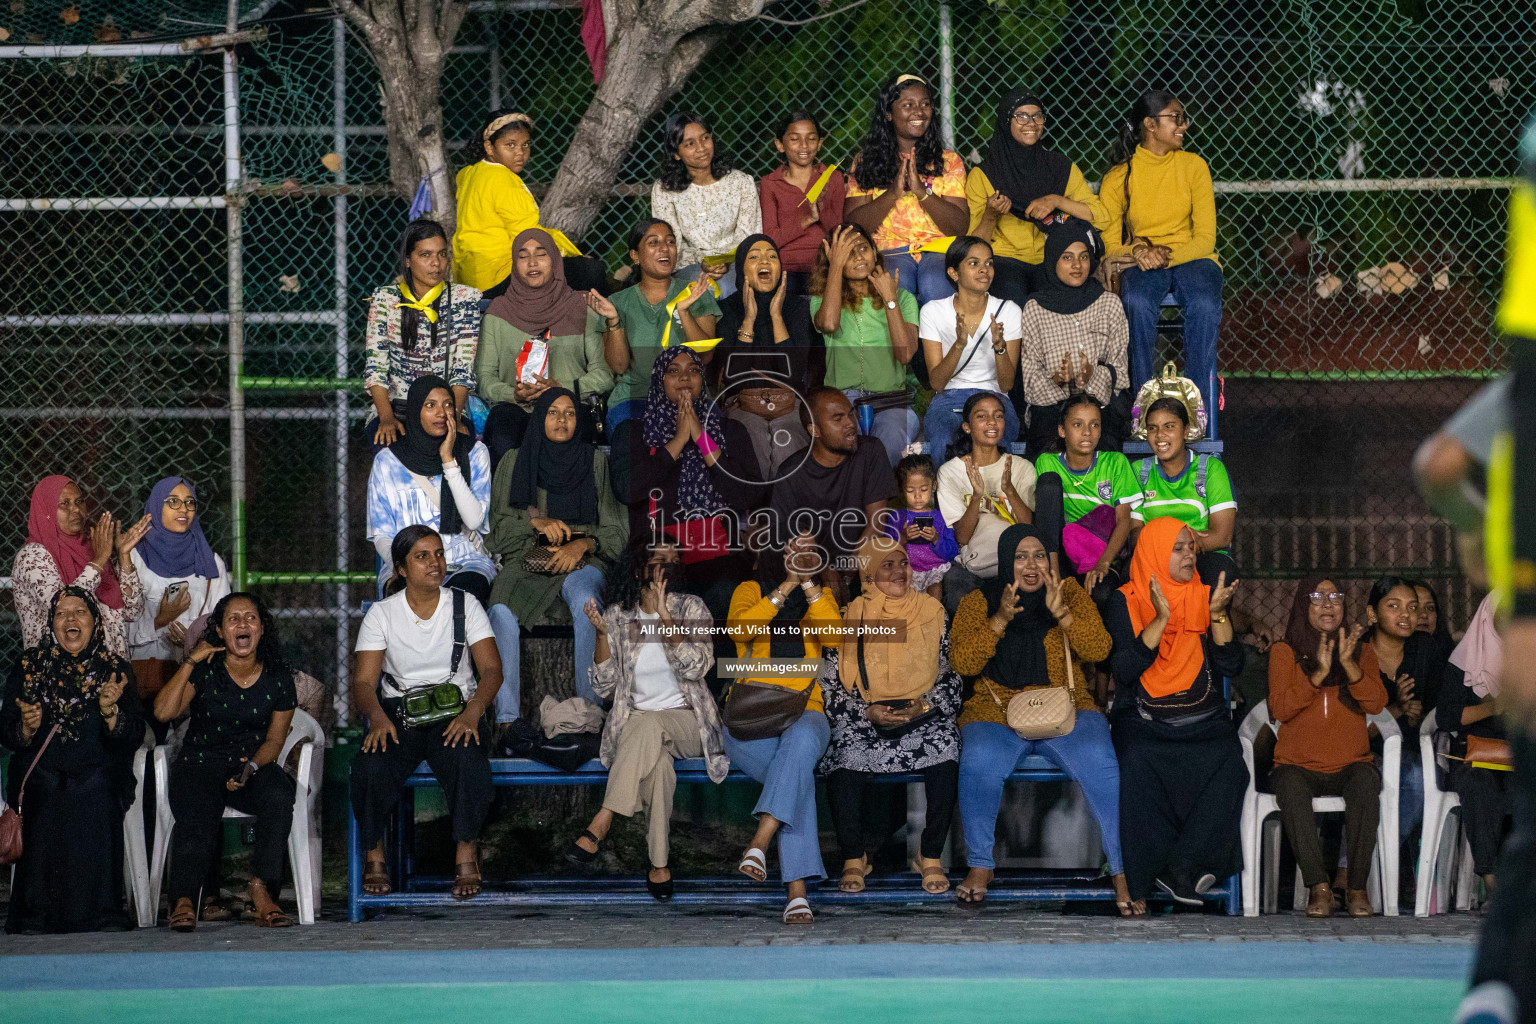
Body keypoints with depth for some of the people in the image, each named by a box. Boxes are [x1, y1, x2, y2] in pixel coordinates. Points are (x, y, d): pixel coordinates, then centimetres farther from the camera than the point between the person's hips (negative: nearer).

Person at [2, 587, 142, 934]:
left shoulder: (115, 669, 10)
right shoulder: (31, 665, 11)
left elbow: (133, 737, 1)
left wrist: (110, 711, -17)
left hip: (97, 774, 0)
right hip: (42, 772, 0)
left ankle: (99, 912, -24)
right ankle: (36, 914, -24)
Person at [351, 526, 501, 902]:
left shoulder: (465, 605, 6)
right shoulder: (382, 614, 5)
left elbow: (491, 669, -2)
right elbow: (364, 681, -2)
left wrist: (472, 713, -22)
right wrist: (377, 717, -25)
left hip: (455, 712, 0)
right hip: (398, 713, 0)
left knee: (467, 759, -36)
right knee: (370, 767, -32)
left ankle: (466, 855, -17)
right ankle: (374, 856, -9)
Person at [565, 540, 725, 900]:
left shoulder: (691, 608, 3)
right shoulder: (617, 615, 7)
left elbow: (695, 667, -14)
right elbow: (605, 687, 4)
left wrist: (664, 614, -19)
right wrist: (601, 634, -9)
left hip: (686, 720, -1)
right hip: (634, 723, 1)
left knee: (650, 725, -38)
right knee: (658, 760, -37)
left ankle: (601, 825, -42)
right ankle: (659, 866, -41)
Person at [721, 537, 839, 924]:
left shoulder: (821, 596, 15)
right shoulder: (751, 591, 11)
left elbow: (834, 636, -6)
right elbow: (738, 629, -12)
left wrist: (808, 583, -12)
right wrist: (787, 585, -16)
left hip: (803, 713, 2)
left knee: (801, 740, -38)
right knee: (800, 774, -33)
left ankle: (760, 842, -46)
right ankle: (797, 889, -39)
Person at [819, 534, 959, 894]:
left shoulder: (931, 612, 9)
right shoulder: (850, 618, 5)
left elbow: (951, 677, 9)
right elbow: (830, 685, 3)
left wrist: (922, 707, -9)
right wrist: (868, 713, -12)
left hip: (924, 717, 1)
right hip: (865, 721, -1)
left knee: (944, 746, -32)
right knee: (844, 756, -32)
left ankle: (931, 857, -18)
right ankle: (854, 856, -11)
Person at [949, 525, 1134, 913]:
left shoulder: (1070, 592, 9)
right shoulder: (978, 602, 8)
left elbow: (1099, 649, -3)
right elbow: (962, 662, -5)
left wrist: (1061, 613, -18)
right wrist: (1001, 619, -16)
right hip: (997, 713, 0)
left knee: (1099, 762, -30)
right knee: (979, 762, -34)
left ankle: (1123, 874, -23)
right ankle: (979, 866, -14)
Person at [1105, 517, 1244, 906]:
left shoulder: (1205, 597, 14)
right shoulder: (1125, 602, 5)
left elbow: (1230, 666, 5)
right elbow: (1124, 670, -9)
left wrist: (1218, 614, -7)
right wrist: (1161, 619, -15)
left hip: (1204, 720, 2)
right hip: (1145, 721, -2)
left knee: (1228, 760, -30)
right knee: (1140, 760, -35)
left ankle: (1181, 867, -27)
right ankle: (1144, 883, -26)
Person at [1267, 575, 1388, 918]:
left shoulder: (1361, 651, 13)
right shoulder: (1284, 653, 8)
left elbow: (1375, 703, -3)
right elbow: (1280, 709, -6)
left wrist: (1348, 663, -17)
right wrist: (1318, 674, -18)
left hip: (1350, 764, 1)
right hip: (1298, 765, -1)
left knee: (1366, 786, -34)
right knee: (1291, 790, -36)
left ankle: (1357, 886, -28)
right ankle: (1318, 886, -32)